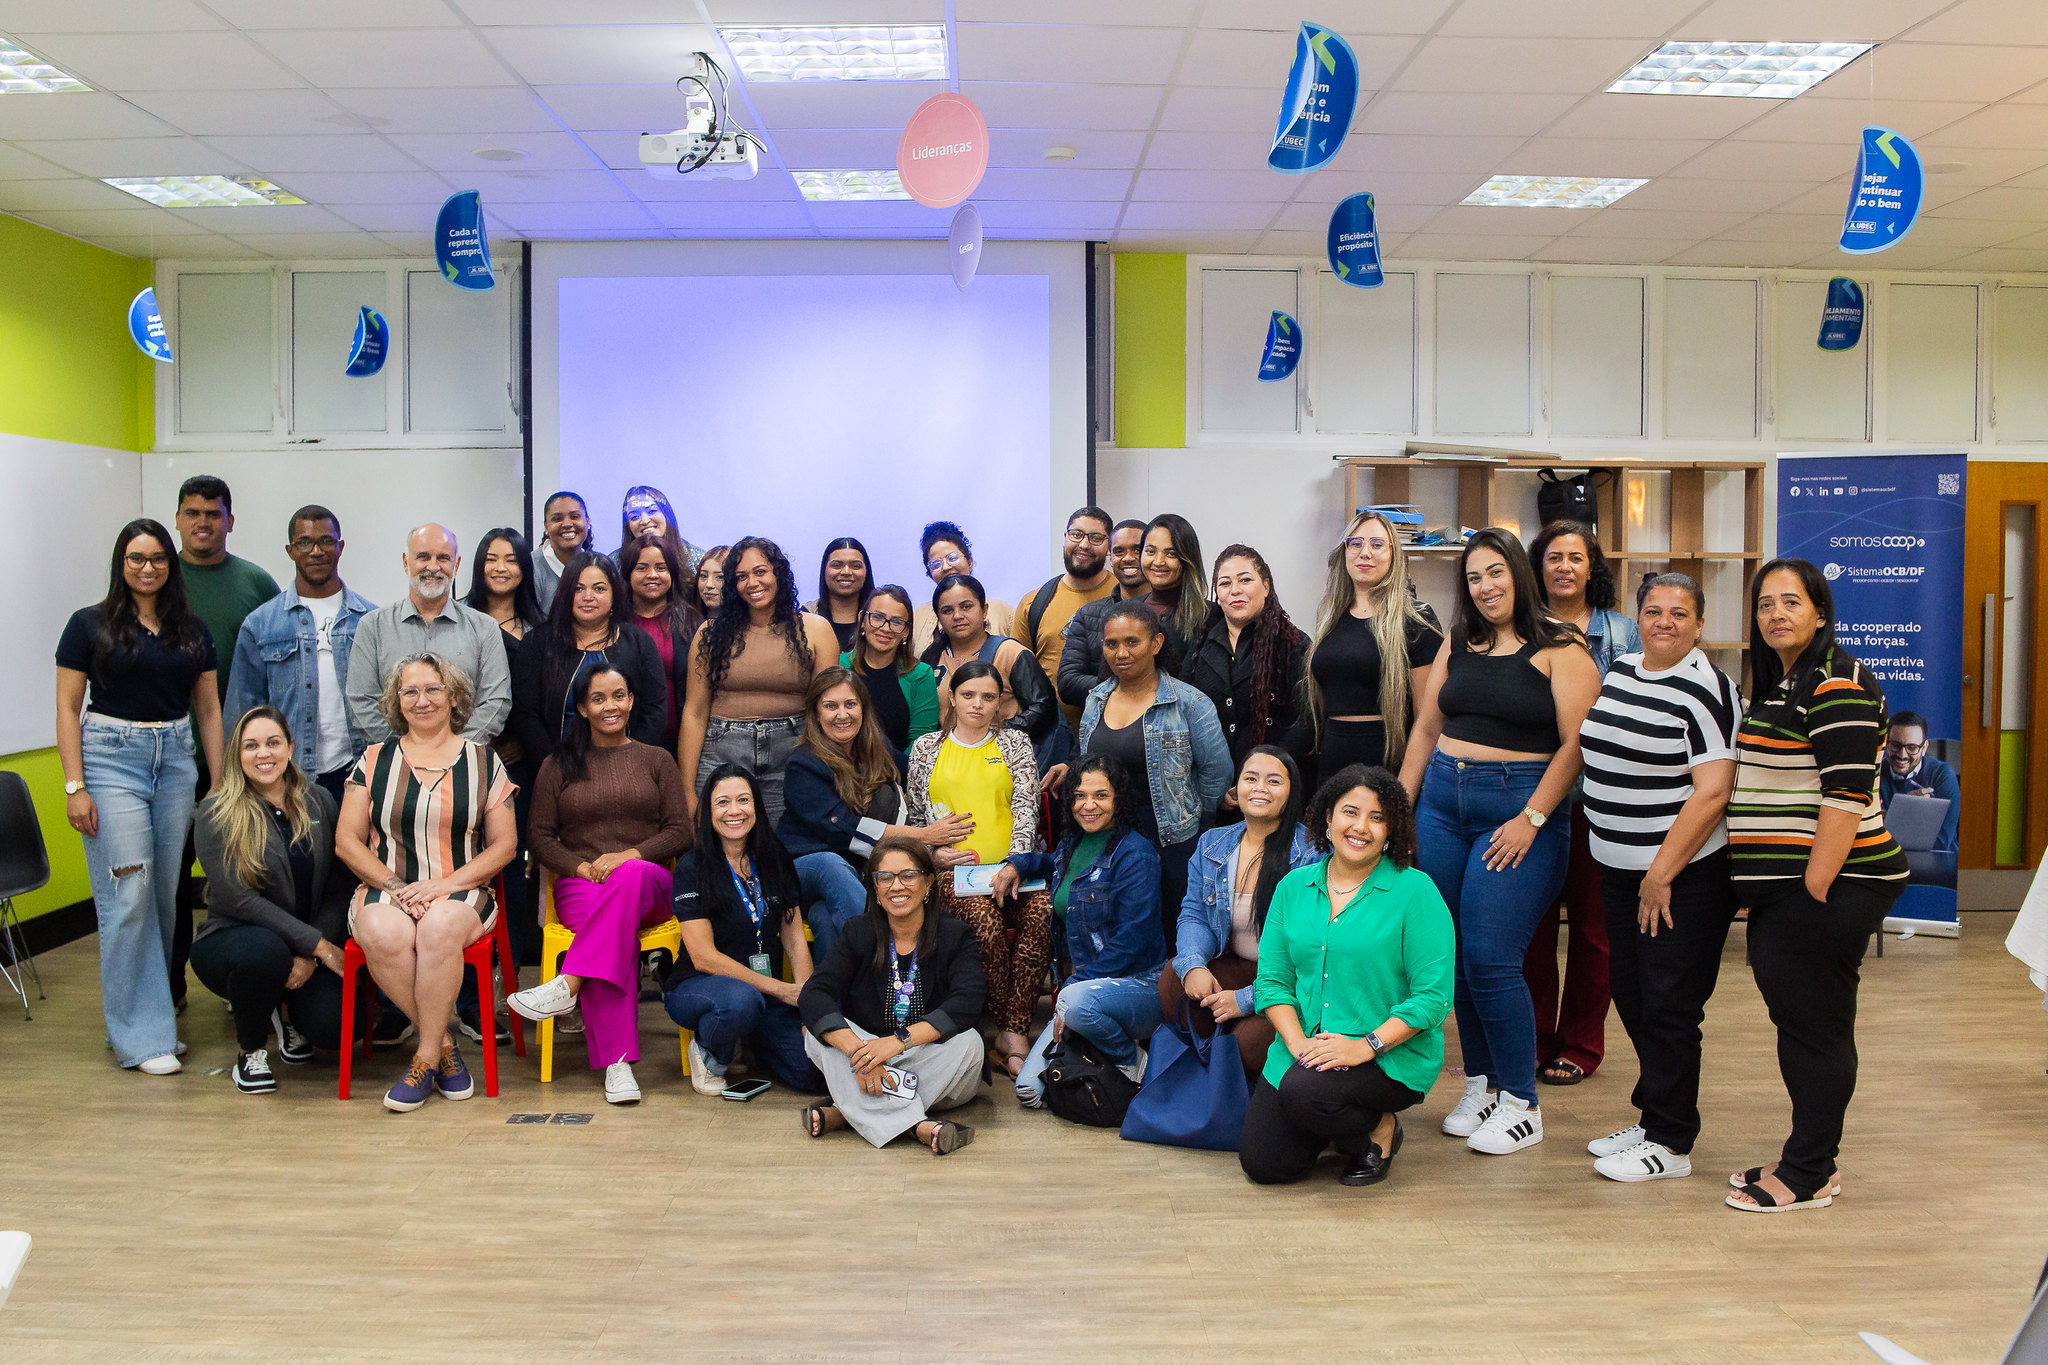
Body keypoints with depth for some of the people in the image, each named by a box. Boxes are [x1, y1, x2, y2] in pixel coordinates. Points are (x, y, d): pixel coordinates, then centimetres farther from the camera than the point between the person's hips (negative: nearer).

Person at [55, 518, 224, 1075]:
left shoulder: (192, 629, 12)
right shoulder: (90, 625, 2)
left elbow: (209, 709, 13)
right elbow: (67, 708, 0)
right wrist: (75, 786, -8)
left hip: (176, 758, 4)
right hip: (112, 757, -4)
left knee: (166, 895, 5)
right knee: (128, 896, -7)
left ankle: (154, 1010, 17)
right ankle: (141, 1034, -1)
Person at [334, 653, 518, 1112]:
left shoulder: (482, 760, 9)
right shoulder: (375, 759, 12)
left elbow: (504, 844, 5)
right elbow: (347, 841, 7)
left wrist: (445, 885, -9)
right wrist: (395, 887, -9)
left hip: (461, 892, -1)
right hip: (385, 889, 1)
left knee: (441, 926, -36)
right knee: (385, 934, -34)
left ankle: (425, 1057, -20)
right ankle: (444, 1044, -15)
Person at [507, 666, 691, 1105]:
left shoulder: (656, 760, 17)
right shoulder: (559, 765, 17)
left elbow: (680, 831, 8)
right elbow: (541, 837, 10)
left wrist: (629, 855, -10)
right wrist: (581, 866, -9)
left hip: (650, 886, 1)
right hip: (581, 886, 0)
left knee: (631, 875, -39)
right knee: (619, 931, -36)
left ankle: (568, 985, -44)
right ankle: (617, 1061, -43)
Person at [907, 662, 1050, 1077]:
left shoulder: (1015, 743, 15)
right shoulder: (926, 748, 16)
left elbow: (1026, 808, 5)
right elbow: (915, 816, 17)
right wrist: (933, 851, -2)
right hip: (954, 870, -1)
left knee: (1042, 914, -32)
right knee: (987, 924, -33)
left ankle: (1012, 1033, -27)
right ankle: (1010, 1032, -17)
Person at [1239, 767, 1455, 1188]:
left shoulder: (1415, 891, -7)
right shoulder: (1294, 887, 7)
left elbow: (1433, 996, -11)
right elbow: (1272, 979, 4)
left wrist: (1367, 1045, -21)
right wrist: (1299, 1044, -13)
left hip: (1393, 1055, -5)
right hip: (1302, 1047, 5)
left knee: (1303, 1092, -32)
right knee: (1263, 1165, -8)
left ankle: (1377, 1130, 1)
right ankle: (1338, 1122, 23)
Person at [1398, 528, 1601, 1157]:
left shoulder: (1559, 647, -4)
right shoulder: (1458, 644, 13)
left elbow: (1576, 743, -11)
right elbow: (1426, 728, 16)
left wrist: (1531, 820, -16)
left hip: (1520, 805, -6)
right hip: (1442, 803, 6)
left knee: (1490, 957, -10)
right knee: (1453, 954, 6)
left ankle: (1520, 1103, 4)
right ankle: (1480, 1086, 21)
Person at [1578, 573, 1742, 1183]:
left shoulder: (1707, 689, -14)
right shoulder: (1620, 669, 10)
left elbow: (1713, 792, -19)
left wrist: (1662, 873, -19)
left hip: (1683, 874, -8)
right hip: (1617, 867, 8)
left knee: (1668, 1006, -1)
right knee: (1632, 996, 15)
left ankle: (1669, 1143, 10)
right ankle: (1651, 1117, 29)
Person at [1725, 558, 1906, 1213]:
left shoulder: (1836, 686, -13)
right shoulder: (1780, 685, 18)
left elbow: (1847, 795, -20)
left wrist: (1815, 890, -22)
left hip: (1825, 887, -10)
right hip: (1782, 889, 10)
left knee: (1814, 1026, -1)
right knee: (1801, 1022, 15)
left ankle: (1808, 1175, 9)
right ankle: (1811, 1158, 25)